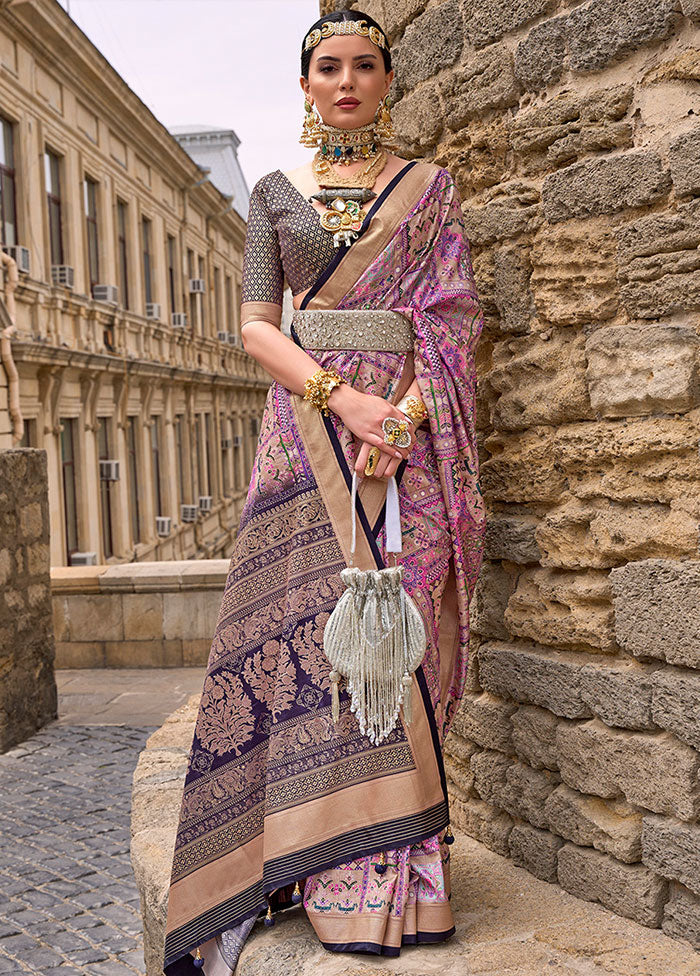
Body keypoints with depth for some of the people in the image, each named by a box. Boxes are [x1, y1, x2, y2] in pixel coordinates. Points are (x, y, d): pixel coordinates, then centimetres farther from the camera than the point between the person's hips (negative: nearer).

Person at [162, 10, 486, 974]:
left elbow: (451, 317, 1)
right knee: (302, 626, -7)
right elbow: (256, 326, 3)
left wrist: (404, 415, -16)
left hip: (408, 426, -1)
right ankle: (315, 856, 1)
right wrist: (344, 398, -13)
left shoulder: (430, 188, 10)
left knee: (394, 628, -6)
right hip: (306, 423, 1)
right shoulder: (275, 192, 13)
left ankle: (390, 874, 0)